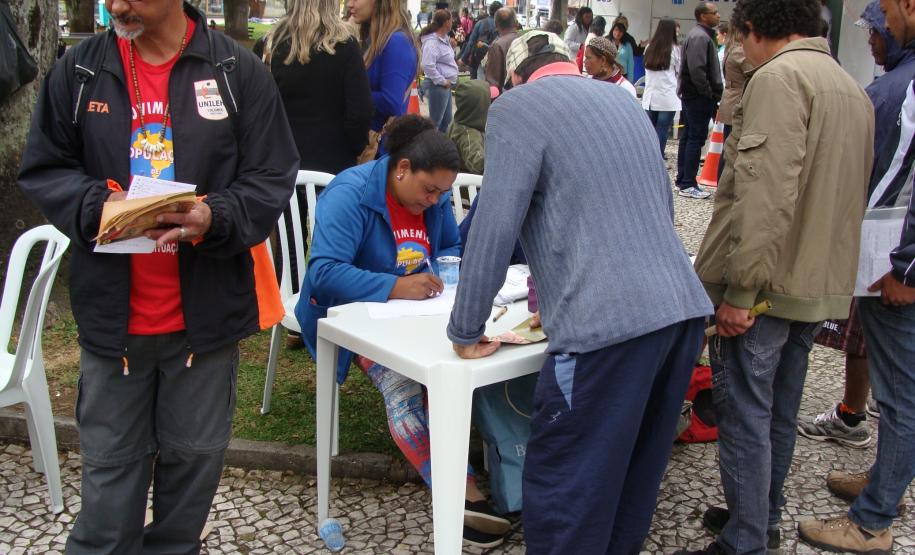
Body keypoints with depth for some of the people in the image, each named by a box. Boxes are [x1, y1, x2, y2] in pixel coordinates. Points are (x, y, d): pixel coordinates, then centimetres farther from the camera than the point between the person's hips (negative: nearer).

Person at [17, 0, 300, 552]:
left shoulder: (238, 70, -4)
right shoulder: (77, 70, 2)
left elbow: (273, 177, -3)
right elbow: (42, 169, 6)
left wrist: (214, 217, -22)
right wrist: (98, 202, -15)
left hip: (206, 311, 0)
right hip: (112, 313, 1)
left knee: (196, 451, 15)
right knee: (110, 458, 13)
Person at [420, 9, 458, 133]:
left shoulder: (444, 38, 11)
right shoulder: (432, 42, -20)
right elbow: (428, 65, -28)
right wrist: (442, 81, -21)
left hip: (446, 85, 10)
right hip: (437, 86, -10)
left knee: (446, 120, 18)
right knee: (435, 121, -2)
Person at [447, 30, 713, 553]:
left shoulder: (517, 106, 0)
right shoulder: (624, 100, 22)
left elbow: (494, 227, -8)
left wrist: (464, 332, 2)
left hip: (609, 324, -8)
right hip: (684, 308, 8)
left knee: (563, 487, 2)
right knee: (636, 471, 19)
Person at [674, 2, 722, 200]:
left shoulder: (702, 35, 18)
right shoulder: (700, 37, -15)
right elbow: (697, 70, -24)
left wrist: (713, 95, 13)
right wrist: (709, 94, -16)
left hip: (692, 95, 10)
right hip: (699, 97, -10)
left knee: (688, 137, 13)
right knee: (696, 139, -7)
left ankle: (682, 180, 19)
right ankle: (687, 185, -5)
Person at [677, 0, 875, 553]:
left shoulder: (779, 77, -14)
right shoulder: (852, 87, 15)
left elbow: (766, 193, -23)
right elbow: (848, 192, 18)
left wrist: (740, 289, -21)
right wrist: (829, 273, 21)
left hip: (766, 283, -9)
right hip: (822, 284, 9)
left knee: (745, 414, 1)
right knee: (779, 412, 19)